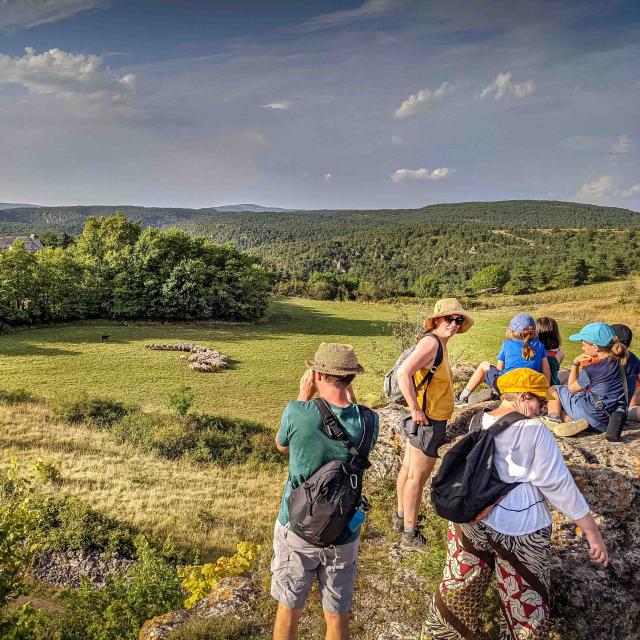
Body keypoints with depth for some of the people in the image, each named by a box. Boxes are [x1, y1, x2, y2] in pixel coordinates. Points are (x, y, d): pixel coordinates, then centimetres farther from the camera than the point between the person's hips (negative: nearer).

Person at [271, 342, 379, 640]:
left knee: (289, 609, 20)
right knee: (337, 615, 19)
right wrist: (349, 394, 1)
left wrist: (303, 396, 2)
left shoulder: (297, 412, -21)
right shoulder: (368, 421, -15)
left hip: (296, 529, -1)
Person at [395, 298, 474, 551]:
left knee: (408, 470, 20)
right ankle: (410, 536, 12)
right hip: (427, 423, -10)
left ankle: (402, 517, 36)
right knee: (417, 478, 0)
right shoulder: (431, 342, -20)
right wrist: (416, 410, -26)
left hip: (424, 422, 10)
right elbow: (403, 373, -33)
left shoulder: (440, 344, 10)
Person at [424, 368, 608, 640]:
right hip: (519, 528, -5)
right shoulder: (535, 431, -17)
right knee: (525, 598, 16)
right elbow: (559, 484, -15)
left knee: (460, 583, 24)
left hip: (470, 519, 6)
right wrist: (592, 531, -8)